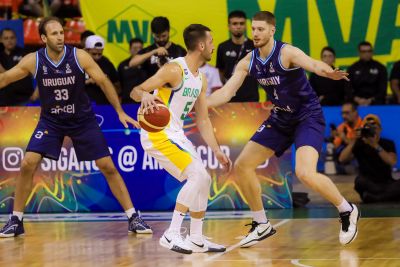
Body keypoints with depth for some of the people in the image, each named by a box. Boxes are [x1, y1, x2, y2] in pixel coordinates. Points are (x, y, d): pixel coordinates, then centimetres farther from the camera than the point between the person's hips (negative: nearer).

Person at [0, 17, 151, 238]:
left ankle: (133, 218, 6)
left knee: (108, 167, -3)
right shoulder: (33, 61, -16)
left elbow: (103, 81, -10)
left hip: (82, 120, 0)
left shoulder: (79, 57, -19)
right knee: (27, 164, -14)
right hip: (50, 120, 1)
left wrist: (120, 112, -12)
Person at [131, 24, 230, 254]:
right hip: (158, 133, -9)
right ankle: (171, 235, -18)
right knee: (198, 176, -20)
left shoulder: (201, 79, 11)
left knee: (203, 181, 10)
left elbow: (203, 119, 16)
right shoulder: (175, 70, -16)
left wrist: (217, 151, 11)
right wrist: (146, 96, -43)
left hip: (176, 134, 9)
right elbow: (135, 91, -20)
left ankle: (197, 240, 20)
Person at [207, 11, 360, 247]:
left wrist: (329, 73, -63)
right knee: (242, 166, 3)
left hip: (308, 116, -7)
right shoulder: (248, 62, -2)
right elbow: (226, 93, 0)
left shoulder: (287, 53, -21)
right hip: (281, 119, 7)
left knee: (305, 173, -27)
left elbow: (312, 64, -41)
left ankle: (347, 211, -2)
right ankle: (262, 225, 18)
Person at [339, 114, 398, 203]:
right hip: (368, 184, 0)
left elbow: (392, 162, -18)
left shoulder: (388, 144, 2)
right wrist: (353, 141, -19)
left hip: (386, 183, 0)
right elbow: (342, 159, -12)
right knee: (360, 180, -36)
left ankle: (372, 197, -28)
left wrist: (376, 146, -25)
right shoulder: (359, 144, 2)